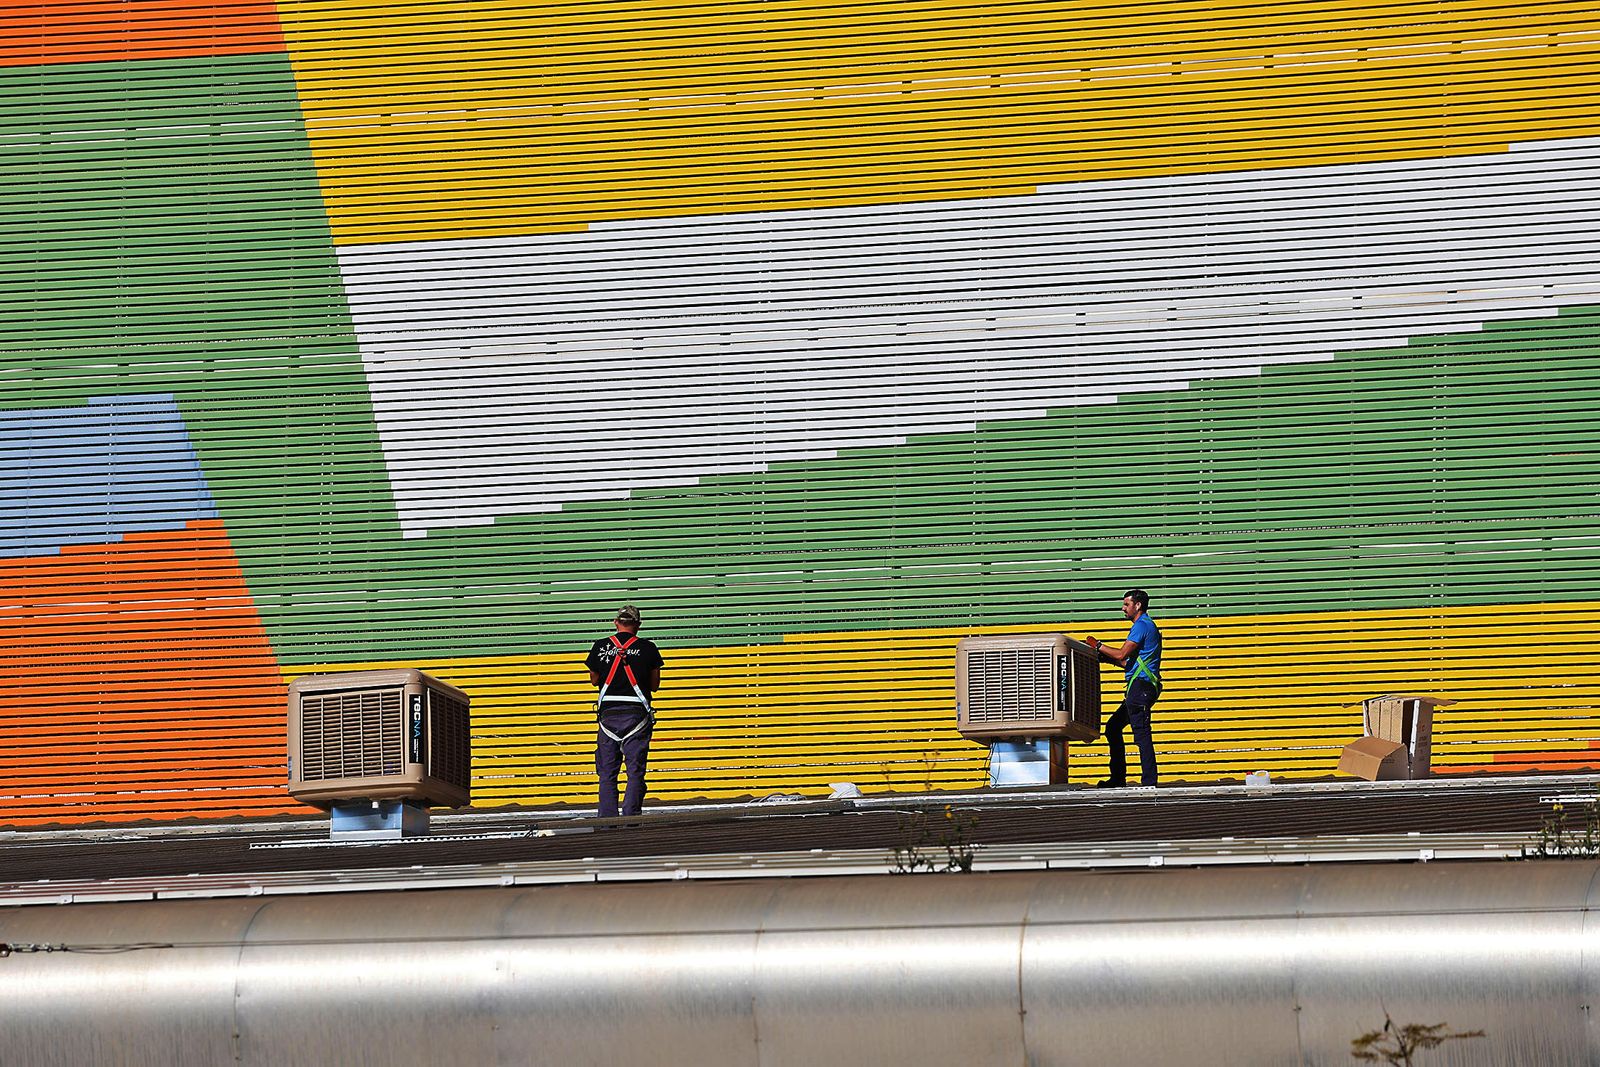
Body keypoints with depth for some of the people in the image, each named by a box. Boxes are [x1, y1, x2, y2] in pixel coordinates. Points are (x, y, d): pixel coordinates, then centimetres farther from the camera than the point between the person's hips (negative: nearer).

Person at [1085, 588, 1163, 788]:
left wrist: (1099, 646, -3)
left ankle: (1149, 780, -16)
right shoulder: (1147, 626, 24)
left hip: (1140, 686, -11)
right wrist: (1107, 657, 22)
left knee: (1141, 733, -13)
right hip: (1139, 688, 11)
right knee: (1113, 727, 15)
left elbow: (1122, 655, -16)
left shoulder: (1142, 626, -9)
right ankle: (1118, 778, 15)